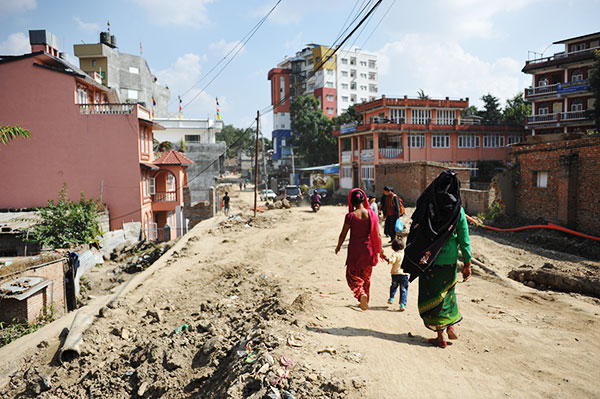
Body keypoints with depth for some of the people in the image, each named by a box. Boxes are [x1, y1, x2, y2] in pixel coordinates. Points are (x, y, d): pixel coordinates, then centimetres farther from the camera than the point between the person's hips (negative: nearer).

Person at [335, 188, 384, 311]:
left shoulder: (350, 216, -13)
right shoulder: (372, 214, -6)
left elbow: (343, 234, -5)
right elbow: (377, 235, 0)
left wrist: (338, 247, 13)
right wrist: (380, 251, 11)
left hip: (354, 250, -3)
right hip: (368, 249, 3)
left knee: (352, 275, 12)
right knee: (366, 277, 20)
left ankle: (361, 294, -14)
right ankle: (365, 301, 31)